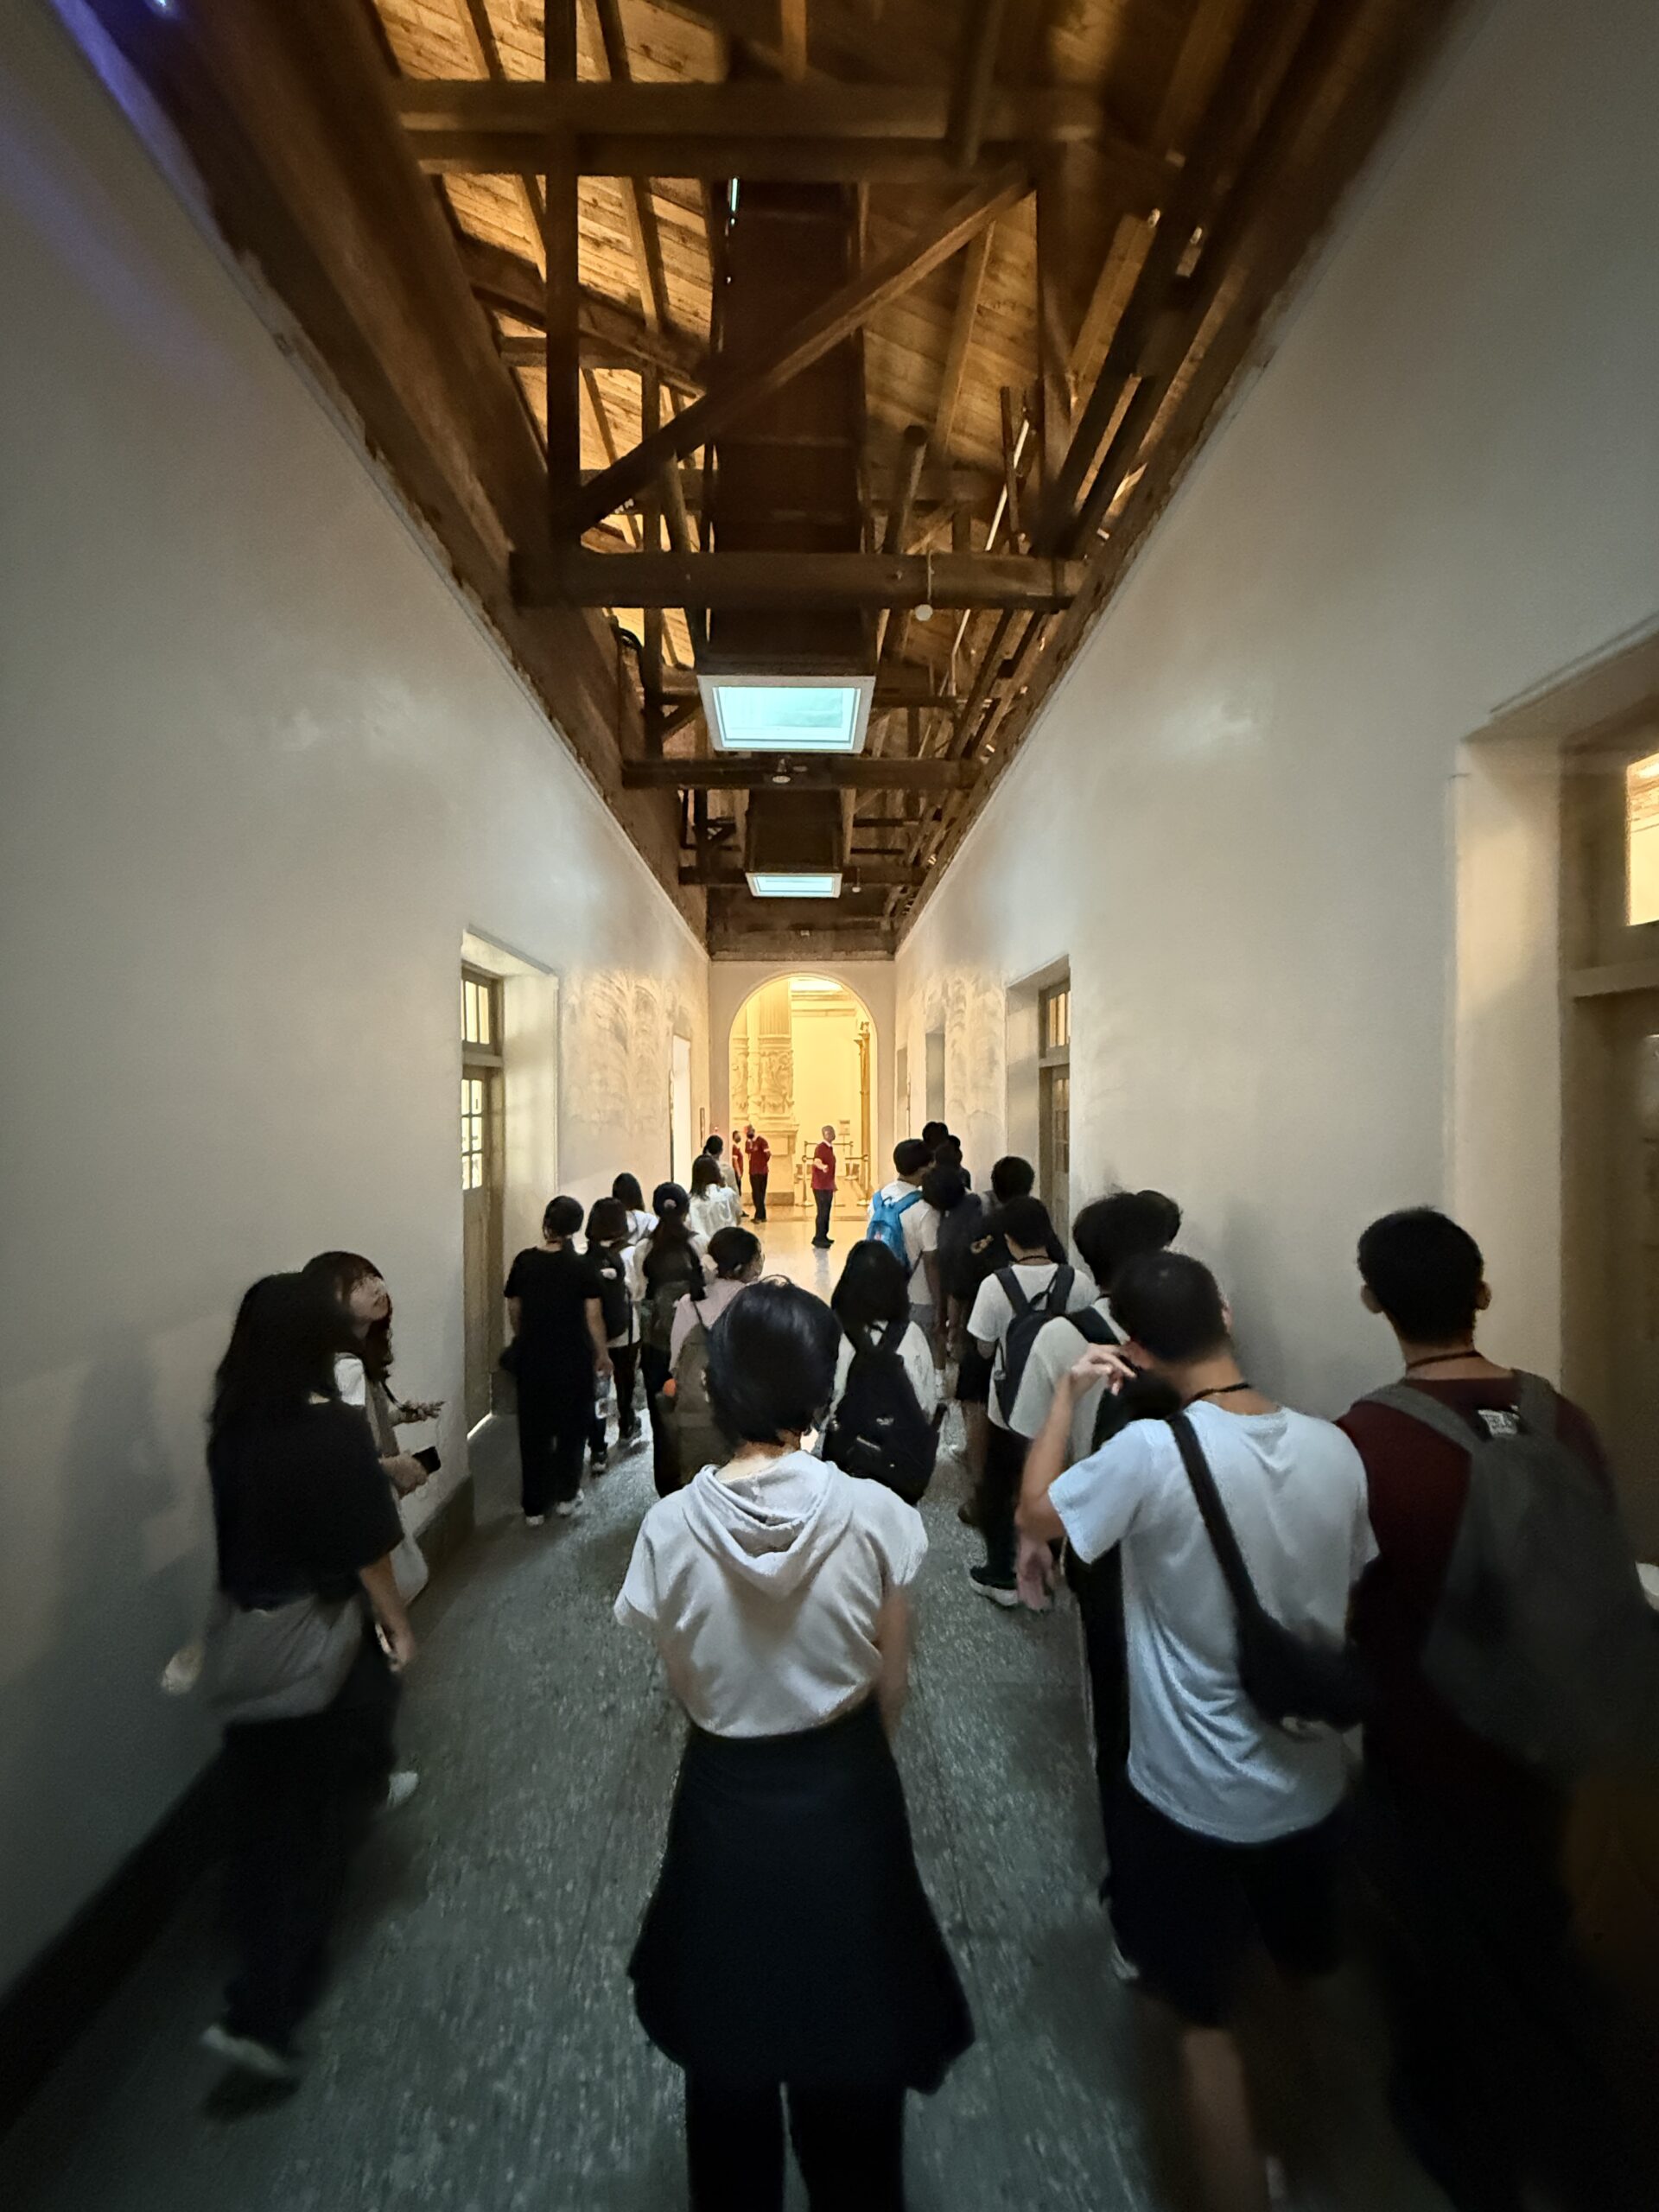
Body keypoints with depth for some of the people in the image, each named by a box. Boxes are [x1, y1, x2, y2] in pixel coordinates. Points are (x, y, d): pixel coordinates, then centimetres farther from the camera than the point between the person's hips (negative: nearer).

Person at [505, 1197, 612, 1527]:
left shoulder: (524, 1262, -5)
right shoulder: (582, 1266, -13)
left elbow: (514, 1310, 4)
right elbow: (593, 1316, -11)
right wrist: (603, 1355, 1)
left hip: (532, 1357, 2)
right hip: (573, 1358, -2)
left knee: (533, 1429, 13)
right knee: (572, 1426, 16)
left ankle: (534, 1507, 21)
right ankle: (566, 1497, 26)